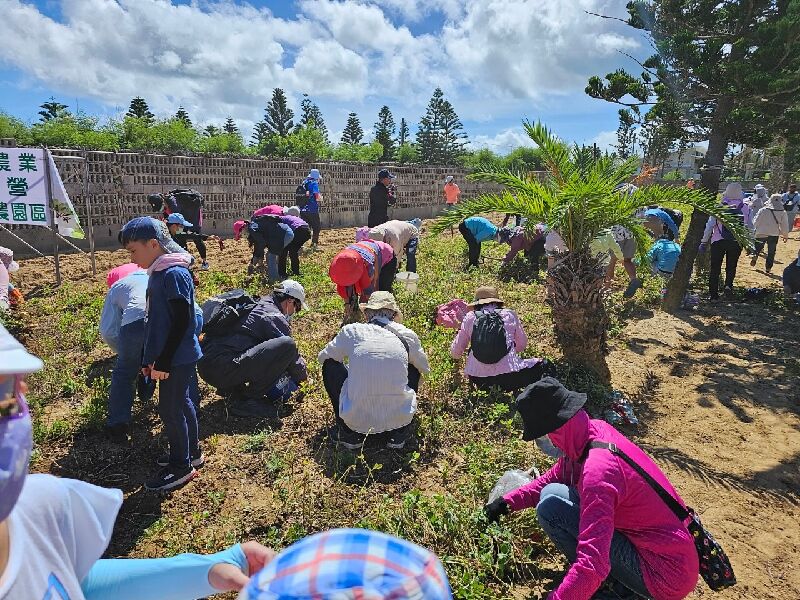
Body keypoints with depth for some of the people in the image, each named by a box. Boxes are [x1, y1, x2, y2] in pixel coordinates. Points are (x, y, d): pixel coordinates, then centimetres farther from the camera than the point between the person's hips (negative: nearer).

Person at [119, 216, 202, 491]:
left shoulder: (174, 273, -19)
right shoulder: (158, 272, 10)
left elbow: (182, 320, -23)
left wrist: (163, 362, -20)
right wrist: (148, 358, 20)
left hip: (178, 358, -9)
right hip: (176, 357, 9)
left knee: (170, 409, 1)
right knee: (181, 404, 19)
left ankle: (181, 466, 16)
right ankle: (190, 453, 34)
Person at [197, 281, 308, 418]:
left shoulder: (257, 304, 22)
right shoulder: (274, 317, -6)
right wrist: (303, 375, 22)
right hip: (224, 369, -10)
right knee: (287, 345, -17)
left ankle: (231, 390, 16)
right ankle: (247, 401, -8)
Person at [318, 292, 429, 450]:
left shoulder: (351, 331, 2)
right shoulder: (407, 335, 4)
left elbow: (322, 357, 19)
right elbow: (425, 368, 23)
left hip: (356, 418, -1)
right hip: (399, 418, 2)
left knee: (330, 364, 19)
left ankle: (349, 434, 18)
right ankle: (399, 434, 20)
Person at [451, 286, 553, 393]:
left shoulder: (470, 317, 10)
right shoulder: (509, 314, 9)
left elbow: (455, 352, 14)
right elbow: (522, 345, 16)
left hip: (476, 379, 2)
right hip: (508, 375, -1)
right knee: (546, 366, 17)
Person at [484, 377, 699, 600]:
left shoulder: (598, 469, -30)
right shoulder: (596, 429, -4)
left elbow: (592, 568, -34)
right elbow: (554, 477, 12)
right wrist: (509, 502, 9)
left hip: (666, 579, -9)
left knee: (550, 504, -17)